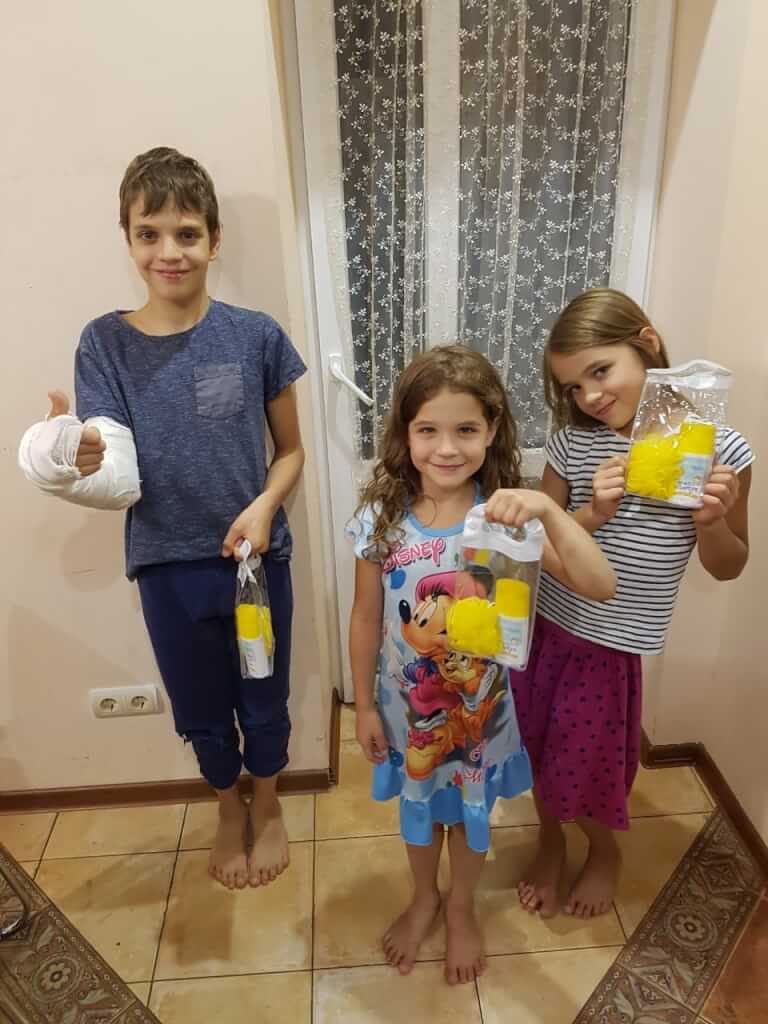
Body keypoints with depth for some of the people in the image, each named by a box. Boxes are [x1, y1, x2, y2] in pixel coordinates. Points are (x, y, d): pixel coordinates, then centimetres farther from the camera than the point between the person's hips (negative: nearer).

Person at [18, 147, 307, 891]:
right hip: (168, 568, 1)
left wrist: (263, 507, -18)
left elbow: (291, 450, 0)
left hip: (258, 557, 0)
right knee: (201, 709, 20)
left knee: (263, 699, 18)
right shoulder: (104, 343, -7)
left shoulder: (255, 336, -9)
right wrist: (81, 463, -34)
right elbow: (122, 481, -13)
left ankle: (267, 808, 49)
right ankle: (229, 813, 50)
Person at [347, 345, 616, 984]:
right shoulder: (381, 518, -18)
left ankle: (461, 908, 55)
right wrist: (364, 706, 0)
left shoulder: (507, 516, -21)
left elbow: (600, 588, -29)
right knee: (419, 807, 26)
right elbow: (366, 619, -7)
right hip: (408, 704, 1)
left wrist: (549, 510, -43)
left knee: (471, 811, 24)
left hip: (480, 705, 0)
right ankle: (424, 899, 57)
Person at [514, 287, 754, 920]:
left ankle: (605, 851, 49)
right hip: (542, 627, 3)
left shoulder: (719, 448, -11)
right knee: (539, 752, 20)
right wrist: (591, 515, -20)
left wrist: (710, 521, -22)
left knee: (587, 772, 15)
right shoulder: (573, 443, -6)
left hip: (609, 646, -2)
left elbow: (728, 568, -1)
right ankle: (551, 843, 50)